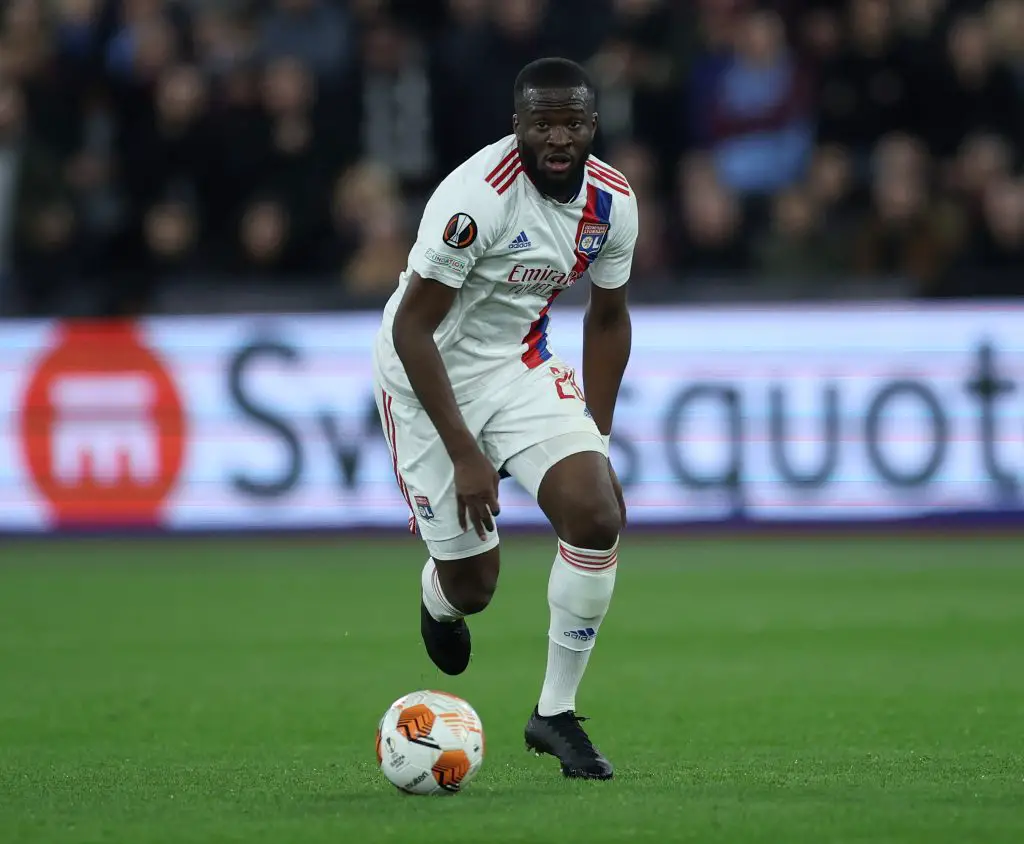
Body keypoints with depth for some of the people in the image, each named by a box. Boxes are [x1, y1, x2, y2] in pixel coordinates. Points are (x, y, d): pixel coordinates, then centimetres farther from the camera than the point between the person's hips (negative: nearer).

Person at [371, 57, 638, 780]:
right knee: (472, 586, 0)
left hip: (520, 362, 5)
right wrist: (465, 454, -27)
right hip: (428, 372, -5)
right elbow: (412, 328, -26)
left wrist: (597, 444, 6)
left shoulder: (614, 203, -9)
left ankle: (556, 713, -1)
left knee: (599, 517, -17)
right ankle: (442, 602, 42)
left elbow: (608, 318, 8)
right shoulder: (477, 197, -30)